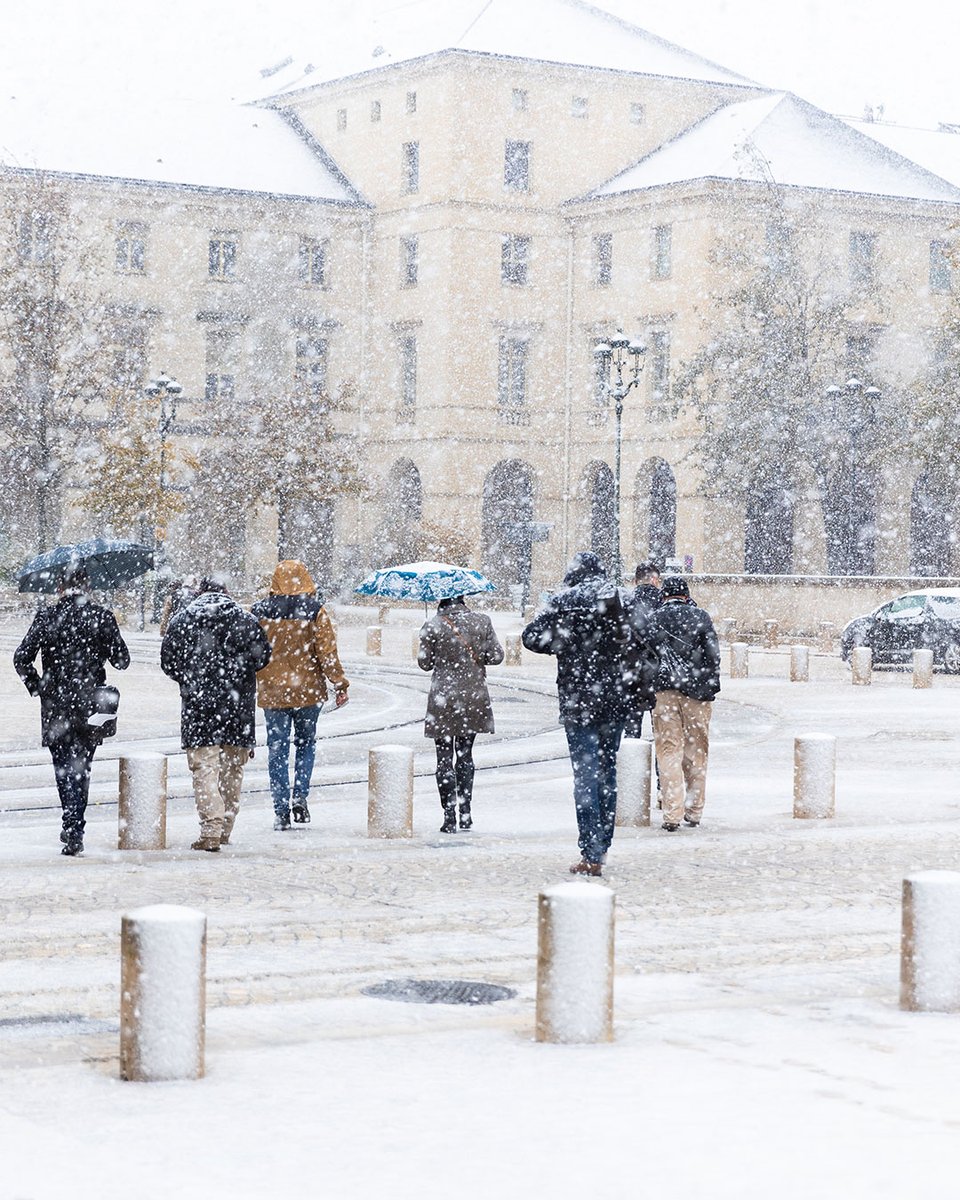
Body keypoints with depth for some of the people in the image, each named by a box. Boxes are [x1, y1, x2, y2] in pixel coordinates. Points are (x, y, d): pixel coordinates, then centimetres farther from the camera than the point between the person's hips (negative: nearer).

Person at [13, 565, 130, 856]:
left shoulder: (46, 617, -4)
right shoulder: (102, 617, -4)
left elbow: (22, 659, -6)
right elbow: (122, 660, -2)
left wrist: (37, 687, 8)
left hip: (55, 709, -1)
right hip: (90, 708, 1)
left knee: (64, 769, 8)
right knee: (80, 769, 10)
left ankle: (72, 829, -5)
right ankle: (74, 832, 6)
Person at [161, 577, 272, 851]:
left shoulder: (183, 619, 4)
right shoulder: (245, 619, 6)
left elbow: (168, 659, 1)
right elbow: (261, 655, -2)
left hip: (199, 703, -2)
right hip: (239, 704, 2)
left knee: (204, 767, -4)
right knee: (233, 768, 12)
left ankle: (211, 831, -17)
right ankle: (225, 830, 18)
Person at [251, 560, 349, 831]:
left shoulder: (260, 611, -1)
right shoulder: (315, 610, -6)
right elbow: (327, 651, -8)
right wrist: (340, 685, -1)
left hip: (271, 692, 0)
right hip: (308, 691, 0)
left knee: (277, 749, 6)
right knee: (306, 742, 17)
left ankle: (281, 810, 3)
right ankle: (301, 796, 1)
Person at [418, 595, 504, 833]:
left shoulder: (432, 626, -10)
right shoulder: (482, 622, -3)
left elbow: (425, 663, -4)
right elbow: (496, 656, -1)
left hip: (443, 699, -3)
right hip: (474, 697, 3)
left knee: (444, 758, 4)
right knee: (465, 754, 18)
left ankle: (449, 817, -1)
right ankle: (466, 814, 17)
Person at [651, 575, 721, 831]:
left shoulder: (654, 619, 5)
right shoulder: (700, 616, 4)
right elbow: (713, 654, 2)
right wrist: (711, 688, 10)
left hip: (663, 690, 0)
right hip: (696, 692, 0)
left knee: (668, 750, 0)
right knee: (696, 751, 10)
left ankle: (672, 815, -9)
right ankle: (694, 812, 14)